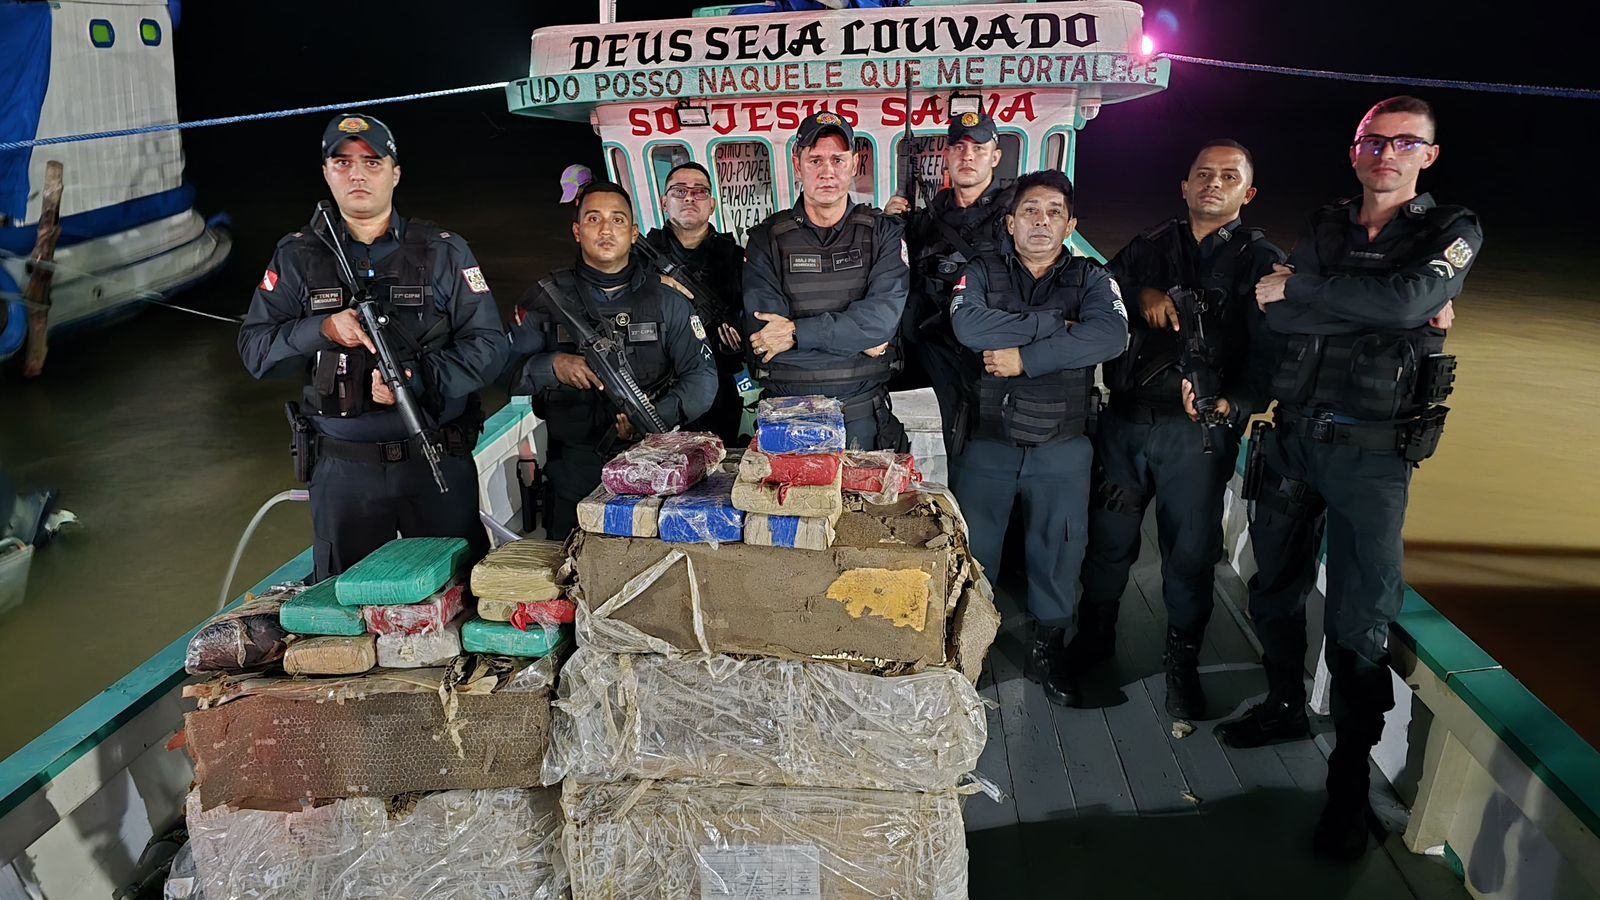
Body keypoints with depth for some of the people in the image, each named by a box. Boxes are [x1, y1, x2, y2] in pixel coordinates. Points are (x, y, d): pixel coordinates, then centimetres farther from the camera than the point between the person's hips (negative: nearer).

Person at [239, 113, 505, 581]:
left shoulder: (444, 251, -1)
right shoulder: (297, 256, 4)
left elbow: (488, 346, -6)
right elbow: (254, 348, 1)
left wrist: (418, 378, -20)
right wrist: (323, 329, -17)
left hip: (439, 460, -1)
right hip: (342, 470, 1)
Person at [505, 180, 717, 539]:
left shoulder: (666, 298, 5)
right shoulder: (546, 299, 6)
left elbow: (701, 377, 0)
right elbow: (508, 370, 2)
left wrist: (652, 418, -16)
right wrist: (553, 366, -18)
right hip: (574, 470, 0)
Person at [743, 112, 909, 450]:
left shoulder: (883, 233, 1)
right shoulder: (765, 239, 1)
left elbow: (884, 315, -16)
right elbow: (764, 332, -12)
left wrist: (798, 332, -19)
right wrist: (858, 338, -14)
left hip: (864, 417, 0)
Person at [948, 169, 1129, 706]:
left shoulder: (1090, 279, 3)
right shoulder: (981, 274, 2)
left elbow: (1111, 335, -18)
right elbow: (969, 326, -20)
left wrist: (1025, 356, -22)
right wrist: (1056, 325, -18)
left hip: (1062, 449, 1)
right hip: (986, 444, 0)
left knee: (1058, 552, 10)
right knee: (971, 551, 8)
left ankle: (1047, 652, 30)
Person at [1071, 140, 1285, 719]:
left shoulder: (1261, 262, 2)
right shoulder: (1147, 248, 13)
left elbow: (1271, 354, -9)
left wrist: (1232, 404, -26)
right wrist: (1139, 296, -8)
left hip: (1200, 432, -2)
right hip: (1123, 422, 3)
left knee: (1190, 552, 5)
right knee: (1108, 539, 11)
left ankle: (1182, 664, 26)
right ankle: (1093, 640, 32)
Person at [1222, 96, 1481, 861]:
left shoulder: (1453, 232, 0)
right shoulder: (1325, 227, 8)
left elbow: (1409, 297, -23)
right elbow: (1276, 316, -10)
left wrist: (1297, 289, -14)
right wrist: (1389, 313, -17)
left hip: (1371, 452, -4)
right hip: (1291, 436, 4)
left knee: (1360, 622, -4)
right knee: (1275, 588, 15)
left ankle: (1350, 777, 10)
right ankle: (1284, 706, 38)